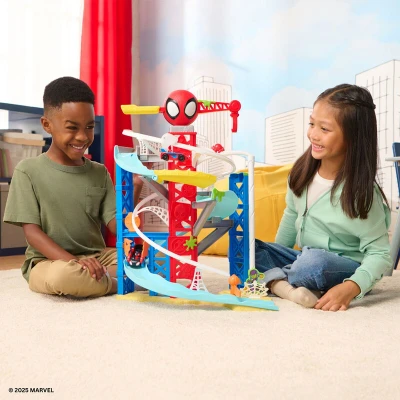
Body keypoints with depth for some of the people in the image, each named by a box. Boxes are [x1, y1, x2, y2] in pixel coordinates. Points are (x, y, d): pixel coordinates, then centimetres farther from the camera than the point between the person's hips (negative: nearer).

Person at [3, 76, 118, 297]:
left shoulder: (100, 172, 6)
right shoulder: (28, 170, -4)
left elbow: (114, 223, -1)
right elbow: (32, 231, -9)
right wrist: (73, 261, -25)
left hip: (98, 258, 4)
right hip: (48, 262, -3)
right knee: (63, 275, -38)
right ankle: (124, 281, -13)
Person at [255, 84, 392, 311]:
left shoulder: (362, 193, -21)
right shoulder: (304, 171, -4)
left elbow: (380, 254, -19)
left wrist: (350, 288, -35)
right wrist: (275, 256, 17)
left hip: (345, 269, -6)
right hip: (305, 258, 7)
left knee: (315, 261, -40)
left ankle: (269, 280, -13)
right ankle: (287, 289, -30)